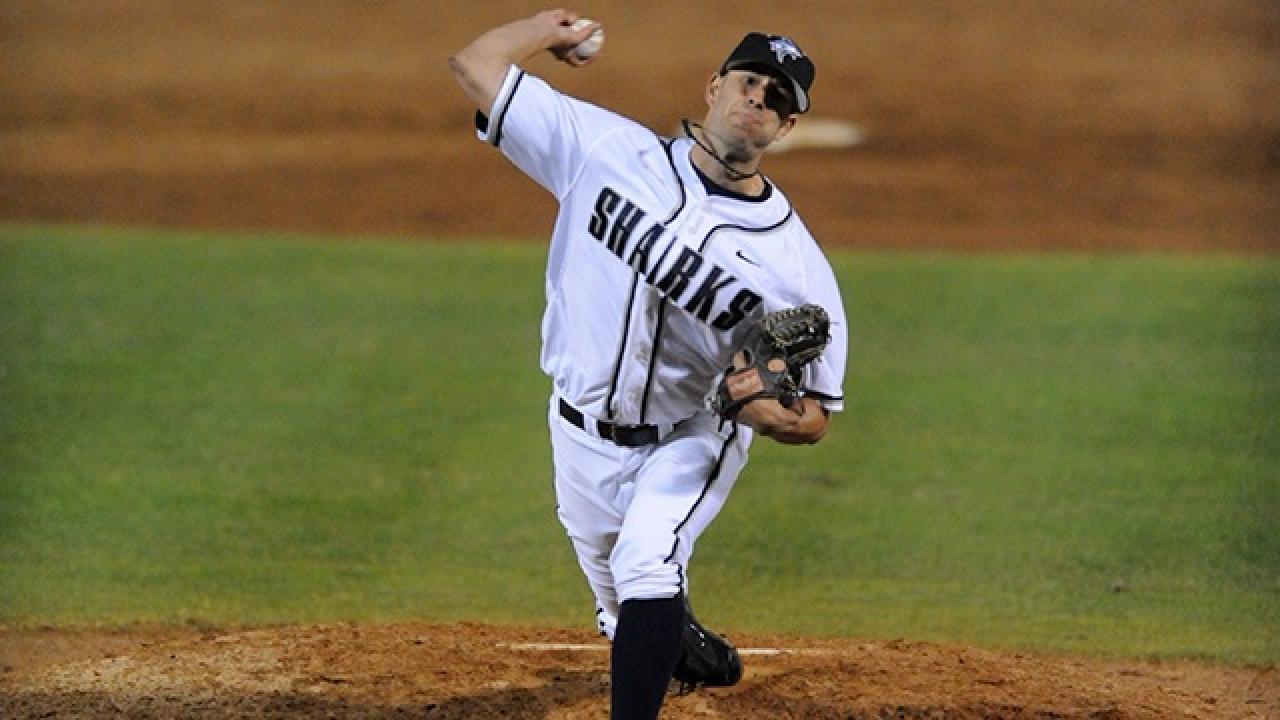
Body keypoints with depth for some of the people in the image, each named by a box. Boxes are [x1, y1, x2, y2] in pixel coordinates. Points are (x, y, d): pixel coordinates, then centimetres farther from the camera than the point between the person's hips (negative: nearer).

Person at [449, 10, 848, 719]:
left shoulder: (797, 265, -20)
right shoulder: (609, 149, -16)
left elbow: (815, 415, -13)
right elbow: (476, 64, -12)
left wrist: (771, 413, -36)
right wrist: (552, 27, 5)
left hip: (690, 444, -3)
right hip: (583, 434, 3)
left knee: (646, 563, -30)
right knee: (620, 603, 21)